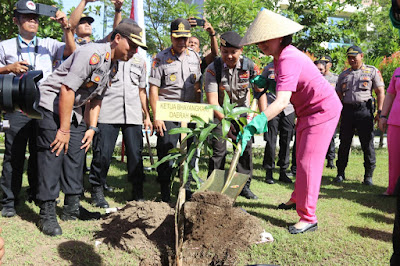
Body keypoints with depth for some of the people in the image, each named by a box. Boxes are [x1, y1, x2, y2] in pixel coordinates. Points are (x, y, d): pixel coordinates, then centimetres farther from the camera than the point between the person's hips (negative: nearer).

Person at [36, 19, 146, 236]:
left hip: (73, 110, 9)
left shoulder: (113, 66, 7)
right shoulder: (93, 54, -22)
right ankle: (47, 214, 0)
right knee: (53, 157, -9)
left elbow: (96, 98, 15)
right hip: (51, 105, -9)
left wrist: (92, 128, 7)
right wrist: (64, 129, -22)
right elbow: (67, 90, -25)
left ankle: (72, 208, 20)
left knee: (76, 157, 9)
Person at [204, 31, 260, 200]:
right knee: (218, 149, -7)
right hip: (219, 111, -2)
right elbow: (212, 101, -29)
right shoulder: (213, 69, -22)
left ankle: (244, 185, 14)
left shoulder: (250, 66, -16)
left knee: (245, 146, 1)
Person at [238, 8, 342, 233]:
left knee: (308, 162, -12)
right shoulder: (281, 56, 3)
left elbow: (282, 101, -42)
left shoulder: (289, 60, -29)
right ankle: (298, 199, 40)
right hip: (307, 111, 10)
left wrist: (254, 124, -51)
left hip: (322, 111, -10)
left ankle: (308, 218, -5)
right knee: (301, 159, 22)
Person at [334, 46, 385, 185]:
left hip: (364, 110, -3)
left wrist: (380, 112, -7)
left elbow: (380, 92, 3)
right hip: (347, 110, 3)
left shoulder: (372, 71, 7)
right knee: (344, 143, 4)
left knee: (367, 144, -1)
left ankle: (368, 176, 7)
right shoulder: (344, 74, 17)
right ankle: (340, 173, 13)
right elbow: (338, 95, 19)